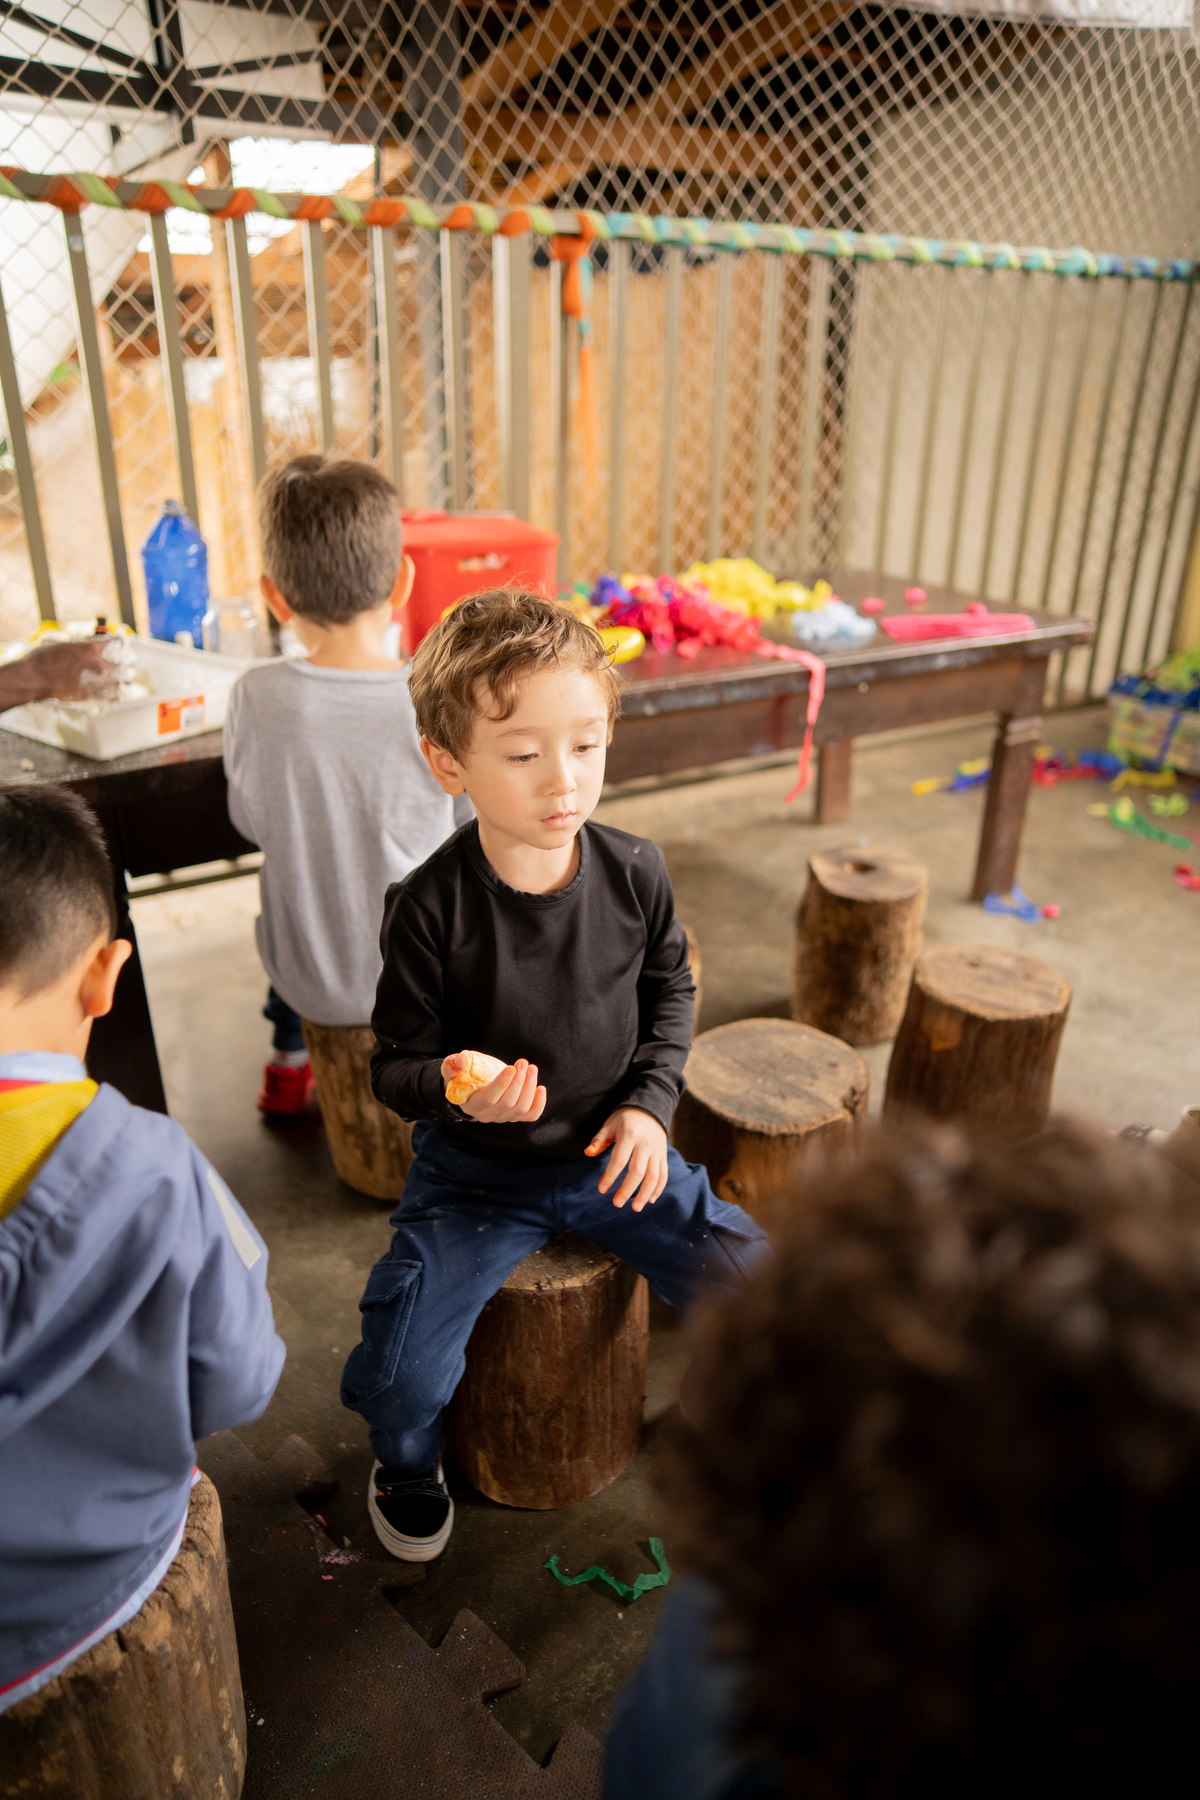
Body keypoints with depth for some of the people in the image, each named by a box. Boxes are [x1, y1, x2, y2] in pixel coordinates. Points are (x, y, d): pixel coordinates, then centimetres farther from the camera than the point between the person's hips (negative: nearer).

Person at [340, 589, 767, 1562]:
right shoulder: (430, 907, -21)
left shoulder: (635, 873, -11)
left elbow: (671, 994, 7)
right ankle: (407, 1463, 26)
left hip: (612, 1151, 3)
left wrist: (649, 1103, -6)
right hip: (476, 1168, -2)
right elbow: (397, 1062, -10)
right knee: (401, 1365, -15)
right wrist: (456, 1091, -32)